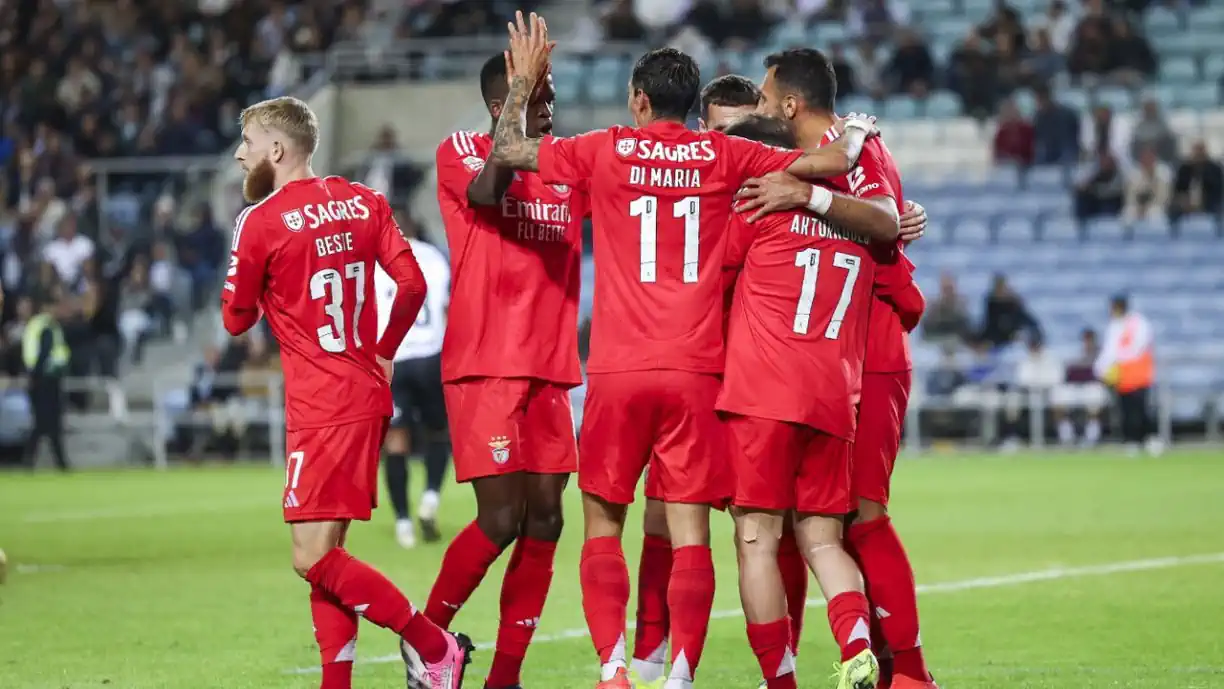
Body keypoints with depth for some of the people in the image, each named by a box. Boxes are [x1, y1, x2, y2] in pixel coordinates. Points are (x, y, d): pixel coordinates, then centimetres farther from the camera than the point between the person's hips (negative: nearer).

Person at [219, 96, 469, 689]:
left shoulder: (261, 222, -9)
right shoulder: (363, 202, 8)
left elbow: (236, 320, 0)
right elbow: (412, 284, 6)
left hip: (321, 410, -8)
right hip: (366, 396, 8)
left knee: (315, 560, -8)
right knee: (324, 555, 11)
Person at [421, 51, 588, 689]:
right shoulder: (461, 151, -2)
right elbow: (486, 192, -24)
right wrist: (516, 127, -33)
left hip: (550, 370, 6)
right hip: (485, 368, -6)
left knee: (544, 521, 1)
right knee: (501, 518, -11)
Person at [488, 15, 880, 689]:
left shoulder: (605, 151, 2)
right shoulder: (724, 156, 4)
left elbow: (506, 150, 9)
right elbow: (833, 162, 4)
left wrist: (522, 84, 24)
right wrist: (856, 132, 25)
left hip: (617, 373, 0)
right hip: (695, 373, 0)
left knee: (603, 525, 10)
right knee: (689, 533, 0)